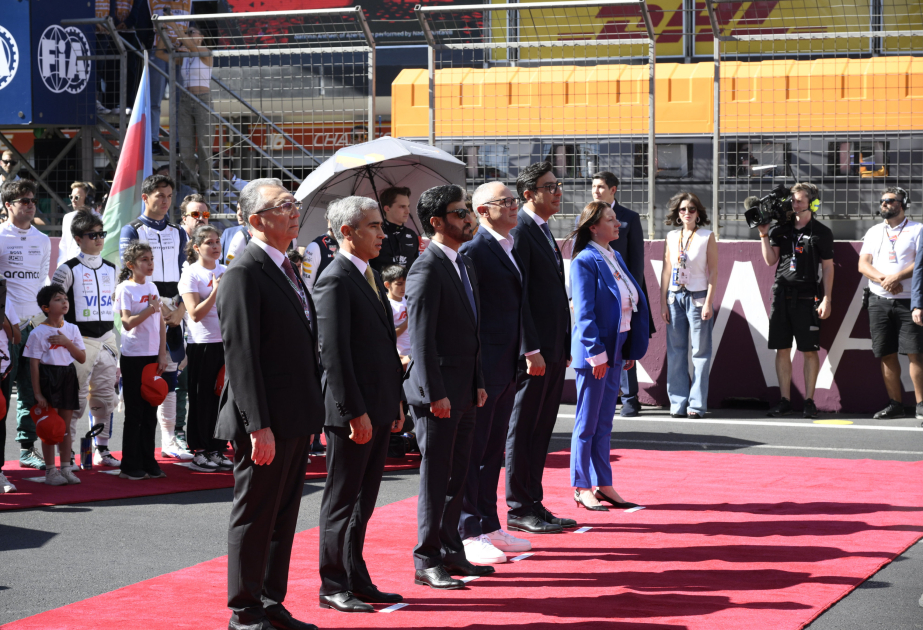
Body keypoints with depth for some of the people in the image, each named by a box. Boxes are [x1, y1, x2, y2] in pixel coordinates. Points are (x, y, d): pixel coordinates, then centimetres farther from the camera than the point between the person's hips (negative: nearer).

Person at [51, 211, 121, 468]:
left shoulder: (111, 270, 13)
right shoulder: (68, 270, -5)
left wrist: (115, 344, 19)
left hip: (107, 338, 5)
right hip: (80, 341, -5)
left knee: (105, 398, 8)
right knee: (76, 400, -4)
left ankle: (102, 449, 19)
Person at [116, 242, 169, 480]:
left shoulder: (152, 287, 11)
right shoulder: (125, 289, -8)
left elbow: (161, 322, 12)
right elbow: (128, 323, -16)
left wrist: (162, 353, 6)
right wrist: (150, 308, -20)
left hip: (153, 356, 6)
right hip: (133, 356, -6)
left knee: (150, 412, 8)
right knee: (134, 413, -1)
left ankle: (148, 463, 15)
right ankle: (131, 467, 5)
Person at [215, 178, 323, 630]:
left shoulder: (287, 269, 14)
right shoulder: (244, 274, -15)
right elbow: (240, 355, -19)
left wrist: (313, 410, 16)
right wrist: (258, 426, -23)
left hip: (296, 419, 9)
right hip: (267, 422, -9)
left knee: (284, 516, 15)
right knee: (255, 516, 1)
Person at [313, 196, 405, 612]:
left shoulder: (372, 276, 15)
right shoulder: (334, 281, -14)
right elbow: (333, 354, -19)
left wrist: (396, 400, 16)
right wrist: (355, 413, -20)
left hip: (379, 410, 9)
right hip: (353, 415, -9)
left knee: (362, 503, 15)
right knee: (341, 502, 1)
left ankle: (357, 581, 23)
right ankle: (333, 587, 9)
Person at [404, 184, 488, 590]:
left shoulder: (464, 264, 15)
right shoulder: (427, 270, -15)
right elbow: (421, 339, -18)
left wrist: (478, 384, 16)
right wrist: (435, 393, -20)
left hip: (463, 392, 9)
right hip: (438, 393, -9)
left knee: (457, 476, 14)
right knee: (436, 477, -2)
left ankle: (451, 551, 23)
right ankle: (427, 562, 5)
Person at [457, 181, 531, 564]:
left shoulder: (510, 250, 15)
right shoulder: (474, 251, -14)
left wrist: (518, 360, 17)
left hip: (506, 368, 9)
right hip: (482, 367, -9)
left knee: (493, 450, 16)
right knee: (471, 452, -2)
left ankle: (489, 526, 24)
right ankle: (467, 534, 3)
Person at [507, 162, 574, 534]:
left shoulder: (544, 232, 17)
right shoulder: (520, 233, -13)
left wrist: (563, 348, 17)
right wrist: (531, 349, -22)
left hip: (553, 348, 9)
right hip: (534, 349, -9)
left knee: (541, 430, 12)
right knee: (523, 430, -2)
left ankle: (533, 506, 18)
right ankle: (520, 510, 4)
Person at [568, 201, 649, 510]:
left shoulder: (616, 258, 12)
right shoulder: (585, 261, -13)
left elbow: (634, 302, 16)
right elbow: (584, 313, -17)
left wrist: (630, 349, 12)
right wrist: (596, 354, -20)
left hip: (615, 350, 8)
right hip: (594, 351, -8)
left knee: (604, 422, 13)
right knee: (588, 423, 1)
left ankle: (603, 485, 19)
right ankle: (582, 488, 8)